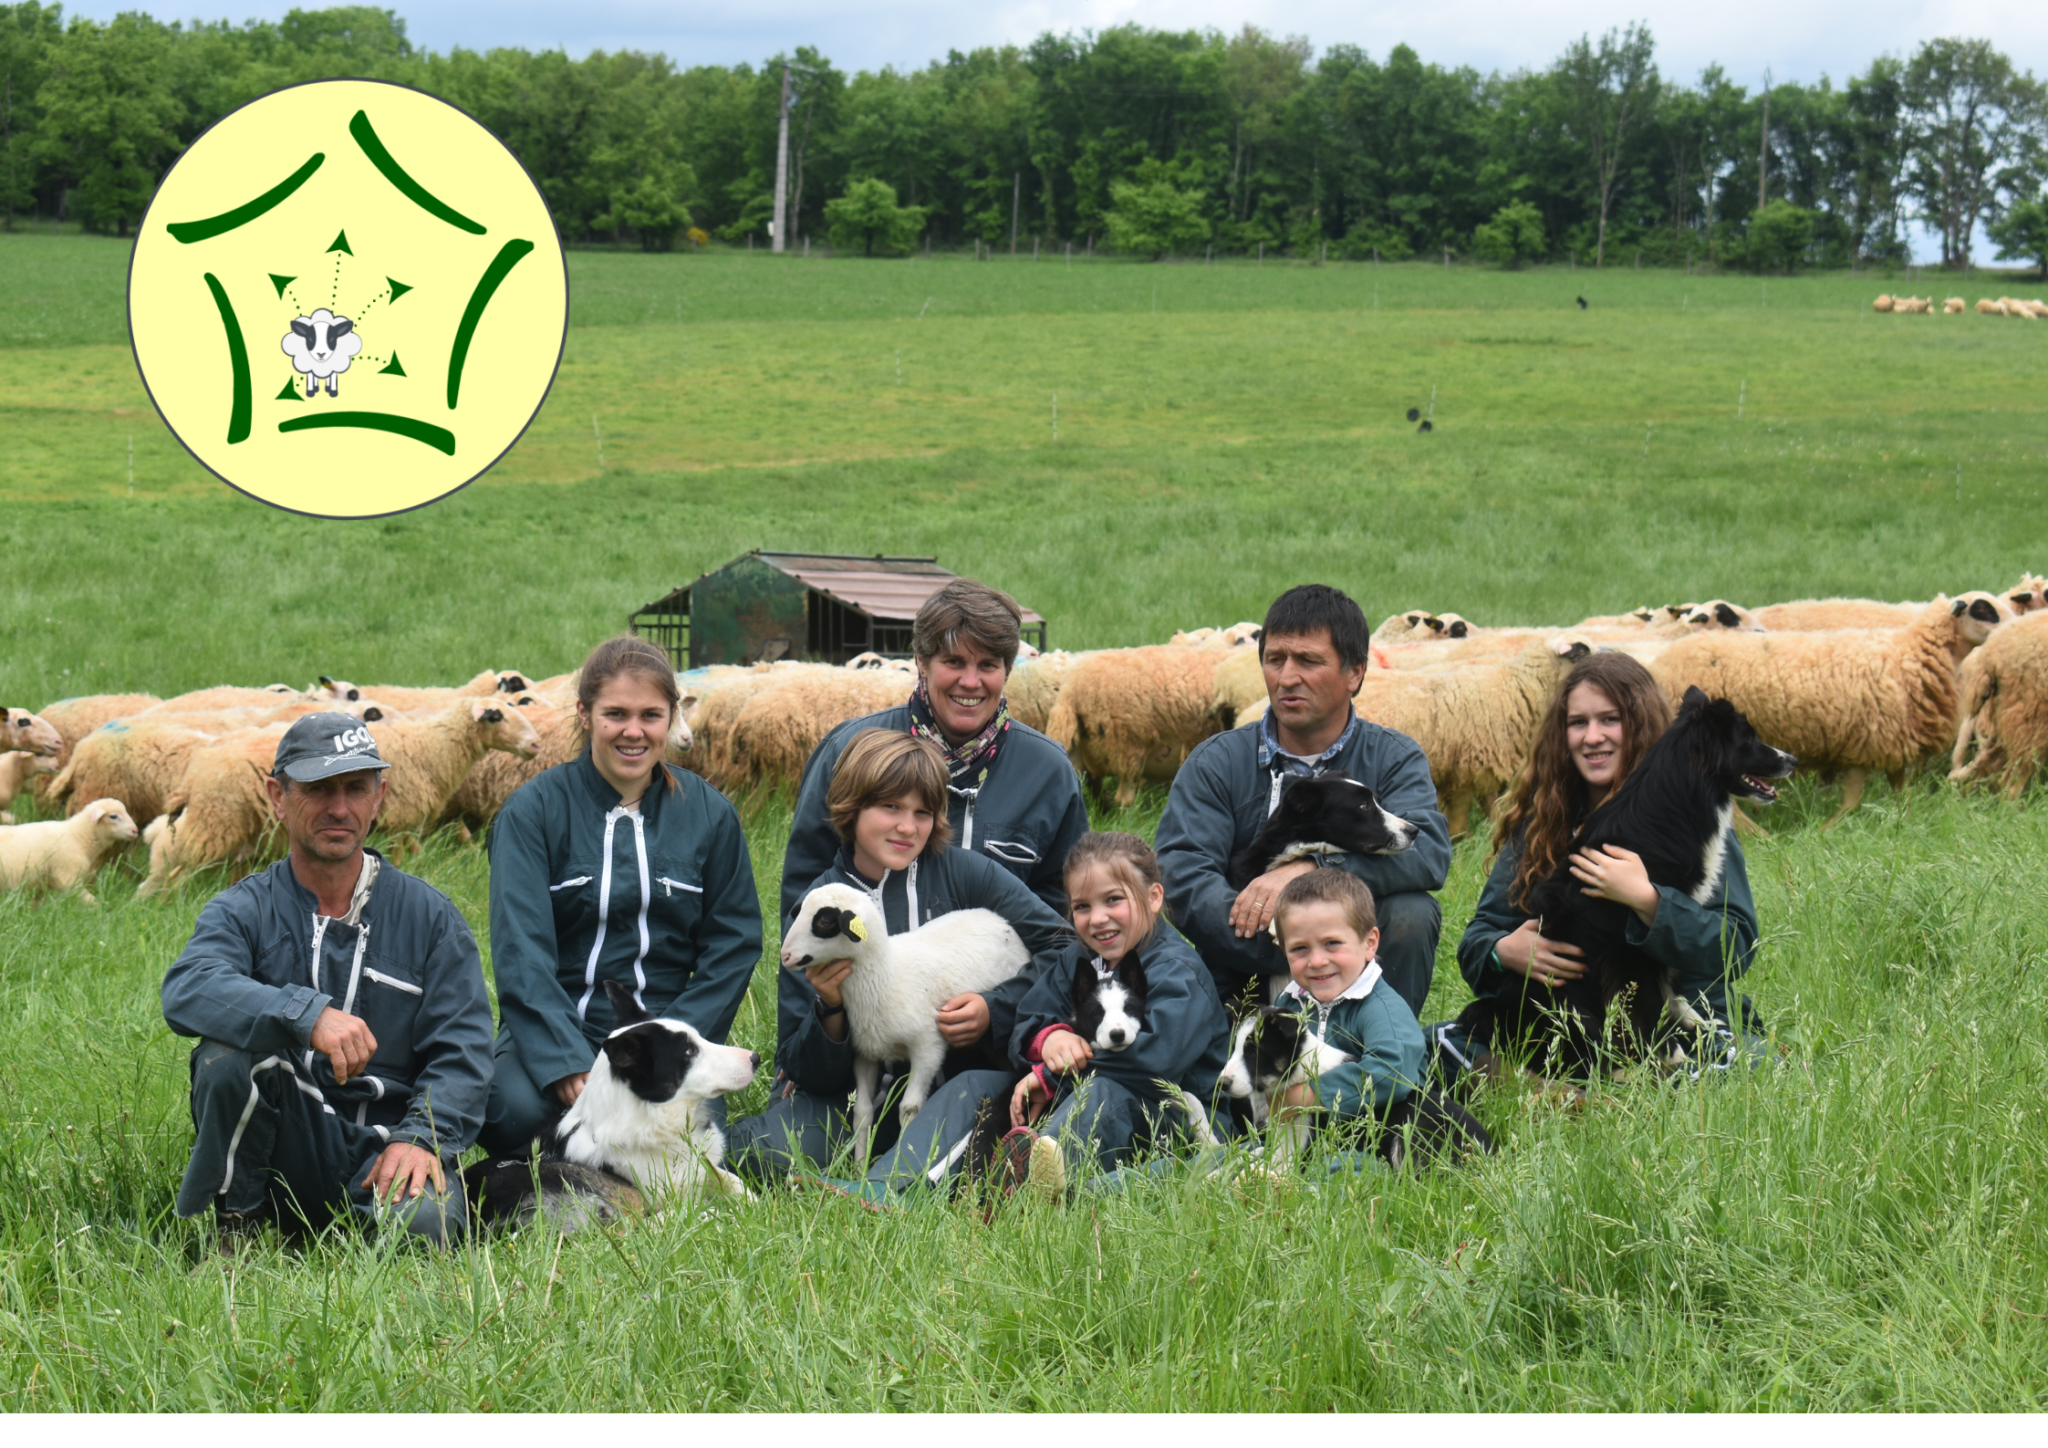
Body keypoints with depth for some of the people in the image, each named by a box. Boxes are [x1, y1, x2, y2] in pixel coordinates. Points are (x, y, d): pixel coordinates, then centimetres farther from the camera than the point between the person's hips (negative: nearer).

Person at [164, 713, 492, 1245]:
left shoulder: (429, 916, 8)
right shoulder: (244, 911, 3)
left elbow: (462, 1050, 1)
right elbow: (187, 991, -19)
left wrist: (420, 1137, -19)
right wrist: (308, 1014, -36)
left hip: (385, 1148, 0)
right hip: (284, 1156, 0)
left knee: (422, 1222, -33)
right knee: (231, 1049, -29)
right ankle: (230, 1227, -9)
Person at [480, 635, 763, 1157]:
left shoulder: (710, 814, 7)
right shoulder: (532, 811, -1)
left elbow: (734, 944, 7)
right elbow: (521, 952, -8)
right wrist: (567, 1065, -22)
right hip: (552, 1028, -2)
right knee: (514, 1112, -34)